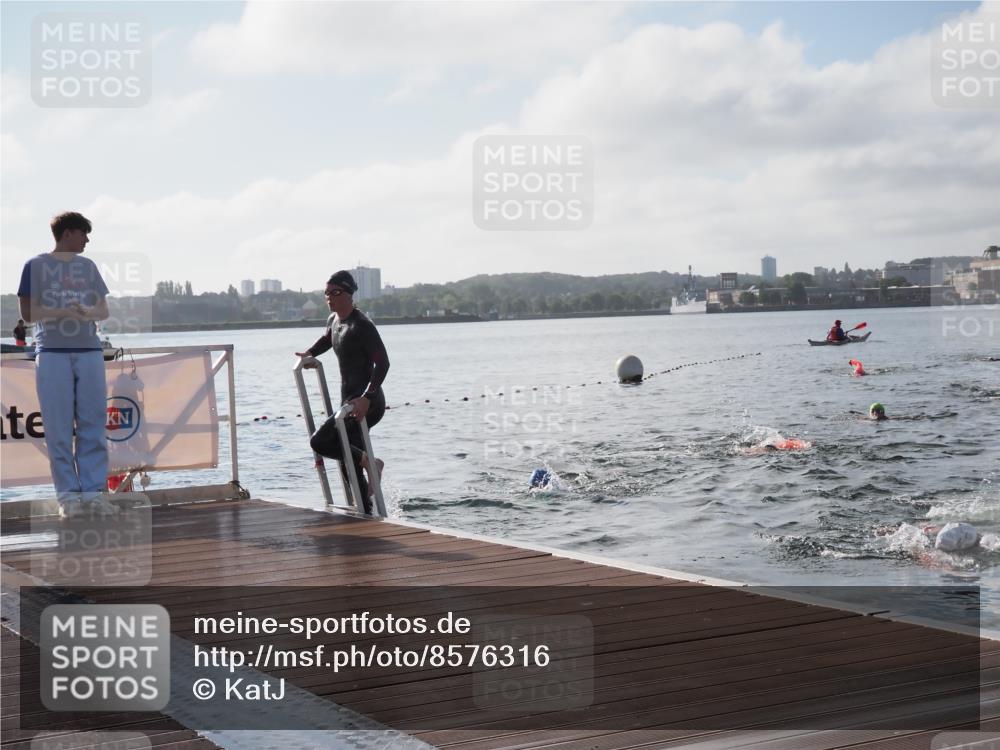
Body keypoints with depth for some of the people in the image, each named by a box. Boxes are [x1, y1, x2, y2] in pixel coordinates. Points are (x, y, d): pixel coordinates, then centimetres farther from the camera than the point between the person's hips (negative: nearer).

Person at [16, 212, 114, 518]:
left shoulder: (88, 267, 15)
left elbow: (104, 310, 15)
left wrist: (89, 312, -7)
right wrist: (63, 312, -14)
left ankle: (93, 490, 3)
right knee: (59, 428, -4)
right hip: (52, 353, -4)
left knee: (93, 424, 0)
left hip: (89, 352, 4)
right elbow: (27, 313, -1)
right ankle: (68, 494, 0)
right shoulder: (36, 266, 4)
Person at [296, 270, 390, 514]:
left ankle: (369, 462, -6)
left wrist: (366, 398, -29)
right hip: (350, 401, 9)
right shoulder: (334, 320, 10)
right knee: (348, 468, 11)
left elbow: (382, 363, -22)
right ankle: (366, 514, 18)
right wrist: (309, 354, 22)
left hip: (367, 402, -9)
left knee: (319, 442, -19)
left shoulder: (362, 325, -16)